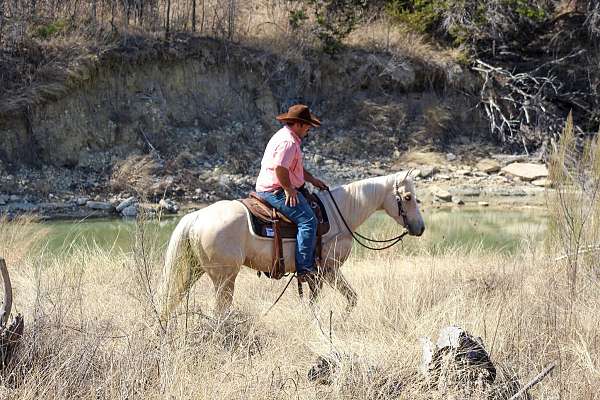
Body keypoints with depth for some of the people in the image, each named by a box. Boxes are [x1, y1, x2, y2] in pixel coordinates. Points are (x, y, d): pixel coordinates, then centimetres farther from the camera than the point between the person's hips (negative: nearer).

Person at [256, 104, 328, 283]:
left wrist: (312, 179, 23)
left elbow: (296, 167, 30)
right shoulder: (288, 142, -18)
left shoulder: (288, 138, 19)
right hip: (277, 191, -12)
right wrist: (289, 189, -19)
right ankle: (304, 269, -26)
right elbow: (280, 168, -29)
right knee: (308, 221, -21)